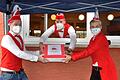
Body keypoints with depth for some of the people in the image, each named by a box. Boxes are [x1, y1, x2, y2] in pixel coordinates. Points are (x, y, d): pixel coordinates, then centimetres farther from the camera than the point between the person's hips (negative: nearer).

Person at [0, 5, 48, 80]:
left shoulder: (19, 37, 9)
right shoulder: (7, 38, -16)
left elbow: (23, 53, 10)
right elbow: (19, 54, -22)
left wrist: (38, 53, 3)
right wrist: (37, 58, -19)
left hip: (20, 73, 7)